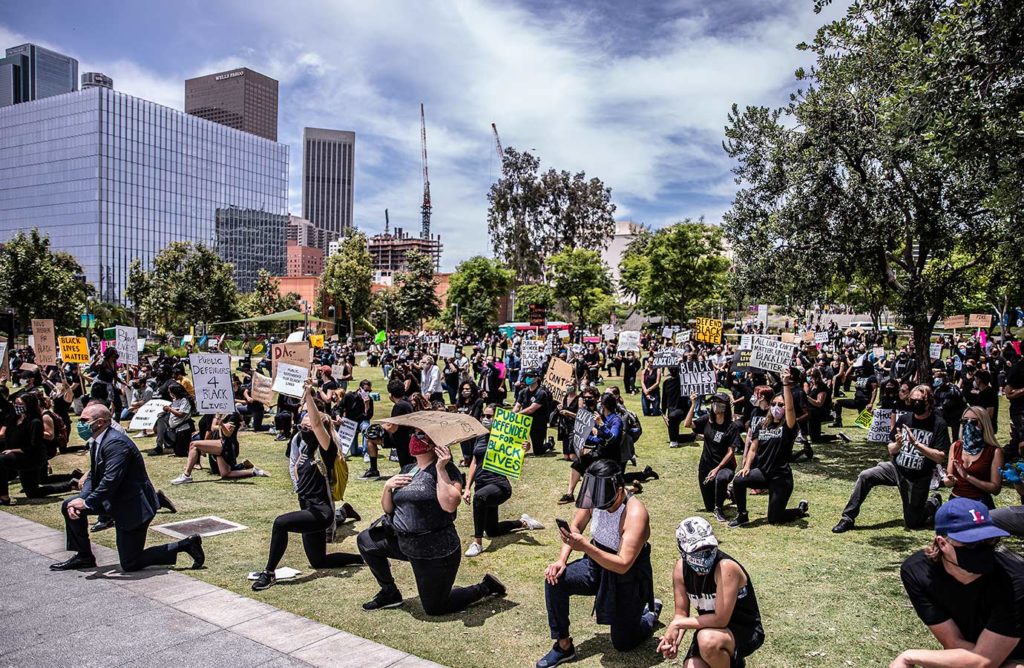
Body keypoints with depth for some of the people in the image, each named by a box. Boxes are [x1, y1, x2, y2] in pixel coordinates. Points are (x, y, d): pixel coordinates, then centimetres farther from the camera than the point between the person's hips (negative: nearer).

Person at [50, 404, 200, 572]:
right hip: (116, 500, 10)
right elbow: (93, 476, 9)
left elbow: (111, 480, -29)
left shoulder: (115, 442, -24)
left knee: (130, 564, -6)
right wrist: (81, 499, -7)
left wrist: (86, 503, -20)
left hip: (133, 506, -10)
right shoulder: (96, 442, 7)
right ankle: (84, 557, 20)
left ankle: (187, 544, 0)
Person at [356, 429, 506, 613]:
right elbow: (388, 509, 12)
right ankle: (389, 592, 22)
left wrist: (441, 469, -26)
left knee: (434, 608, 2)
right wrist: (388, 486, -7)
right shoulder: (407, 470, 8)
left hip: (436, 552, -7)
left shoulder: (446, 469, -14)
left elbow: (450, 505, -32)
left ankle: (486, 587, 21)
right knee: (366, 541, 8)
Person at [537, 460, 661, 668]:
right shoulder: (594, 497, -16)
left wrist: (586, 547, -47)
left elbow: (623, 565, -36)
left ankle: (651, 611, 35)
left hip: (627, 577, -5)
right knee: (555, 580, -18)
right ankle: (563, 646, -1)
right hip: (597, 562, 5)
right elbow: (575, 527, 1)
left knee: (623, 643, 5)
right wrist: (561, 560, -12)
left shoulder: (635, 514, -34)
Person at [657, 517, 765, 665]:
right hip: (709, 629, 6)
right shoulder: (681, 568, -9)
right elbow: (681, 613, -2)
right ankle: (726, 659, 17)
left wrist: (677, 624, -21)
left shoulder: (727, 567, -28)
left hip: (745, 631, -6)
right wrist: (674, 641, -22)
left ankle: (733, 662, -3)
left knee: (708, 640, -36)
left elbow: (720, 619, -28)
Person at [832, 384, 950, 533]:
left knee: (912, 523, 4)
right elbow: (891, 451, 5)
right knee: (865, 476, -20)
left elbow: (940, 458, -18)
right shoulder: (905, 419, -1)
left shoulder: (938, 424, -13)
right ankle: (848, 518, -13)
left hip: (919, 478, -4)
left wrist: (916, 443, -26)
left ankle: (934, 502, 34)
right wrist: (897, 445, -18)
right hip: (896, 467, 4)